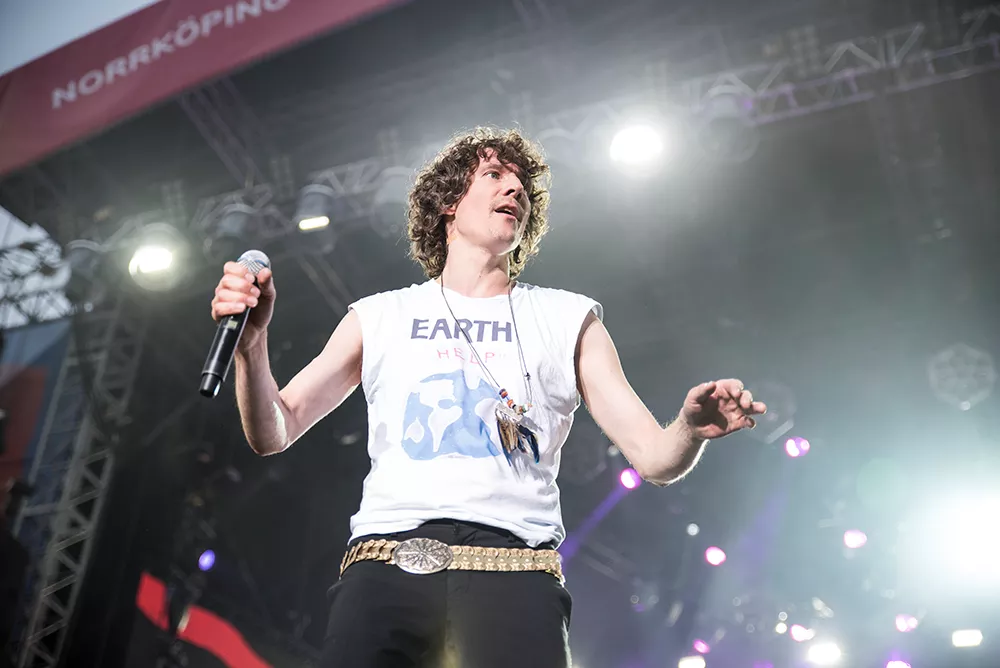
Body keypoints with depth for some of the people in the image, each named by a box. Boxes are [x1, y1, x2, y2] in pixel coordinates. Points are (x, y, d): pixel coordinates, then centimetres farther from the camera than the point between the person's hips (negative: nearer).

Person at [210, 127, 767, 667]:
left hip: (512, 562, 0)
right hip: (387, 557, 1)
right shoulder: (379, 317, 19)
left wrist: (691, 428, -12)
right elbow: (272, 436, 12)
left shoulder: (568, 319, 18)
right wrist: (252, 343, -6)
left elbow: (654, 457, 11)